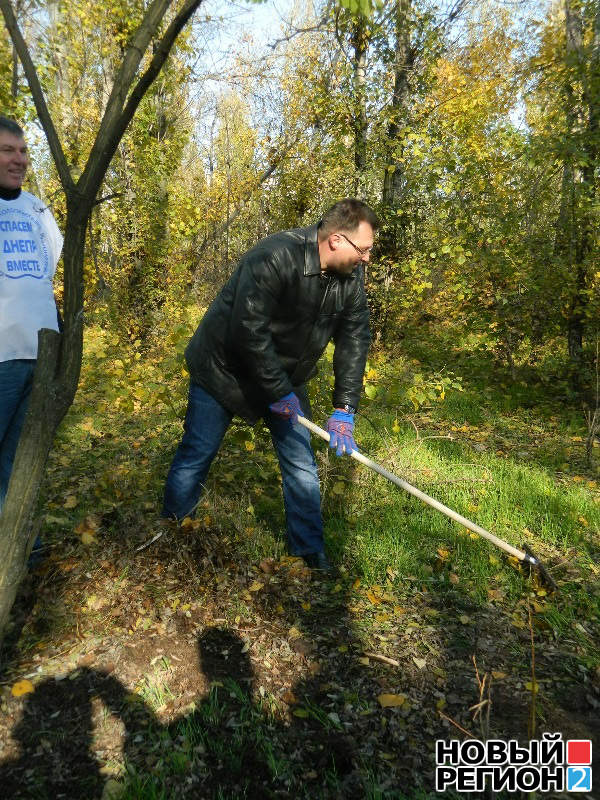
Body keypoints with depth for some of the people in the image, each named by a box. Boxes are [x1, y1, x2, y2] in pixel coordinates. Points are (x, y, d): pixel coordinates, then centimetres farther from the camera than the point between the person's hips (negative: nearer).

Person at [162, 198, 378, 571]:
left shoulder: (351, 276, -8)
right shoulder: (274, 258, -30)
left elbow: (355, 340, -7)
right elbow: (248, 332, -31)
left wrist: (344, 409, -14)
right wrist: (278, 392, -24)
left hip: (285, 378, 6)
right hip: (225, 370, -6)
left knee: (301, 462, 5)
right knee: (196, 456, 3)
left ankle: (310, 549, 20)